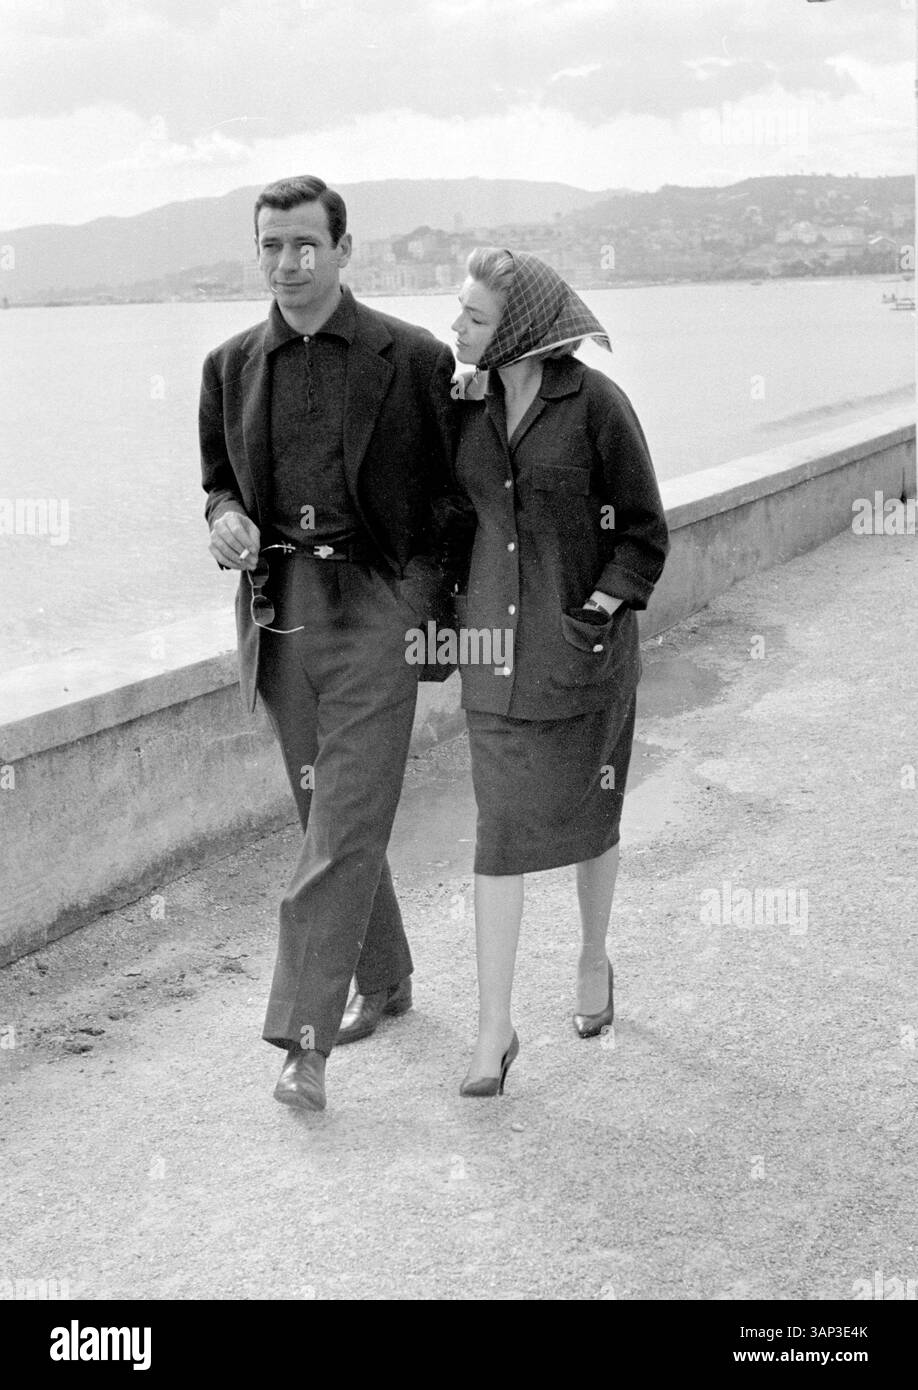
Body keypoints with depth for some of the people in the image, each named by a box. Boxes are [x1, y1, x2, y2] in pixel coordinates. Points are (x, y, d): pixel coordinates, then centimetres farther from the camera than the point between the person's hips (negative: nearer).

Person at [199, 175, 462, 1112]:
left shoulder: (412, 358, -2)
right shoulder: (231, 366, 9)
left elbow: (447, 490, 4)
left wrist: (426, 597, -5)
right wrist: (226, 519, -3)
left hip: (372, 610, -5)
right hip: (276, 609, 5)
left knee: (344, 824, -9)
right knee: (326, 815, 14)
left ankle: (303, 1036, -6)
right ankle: (384, 982, 32)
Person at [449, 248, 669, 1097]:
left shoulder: (596, 403, -13)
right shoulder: (468, 402, 1)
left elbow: (644, 534, -8)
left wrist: (596, 613, -15)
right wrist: (458, 609, 7)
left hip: (586, 635, -3)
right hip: (495, 636, 3)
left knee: (587, 811, 13)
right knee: (501, 826, 0)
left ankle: (595, 961, 39)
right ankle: (495, 1027, 4)